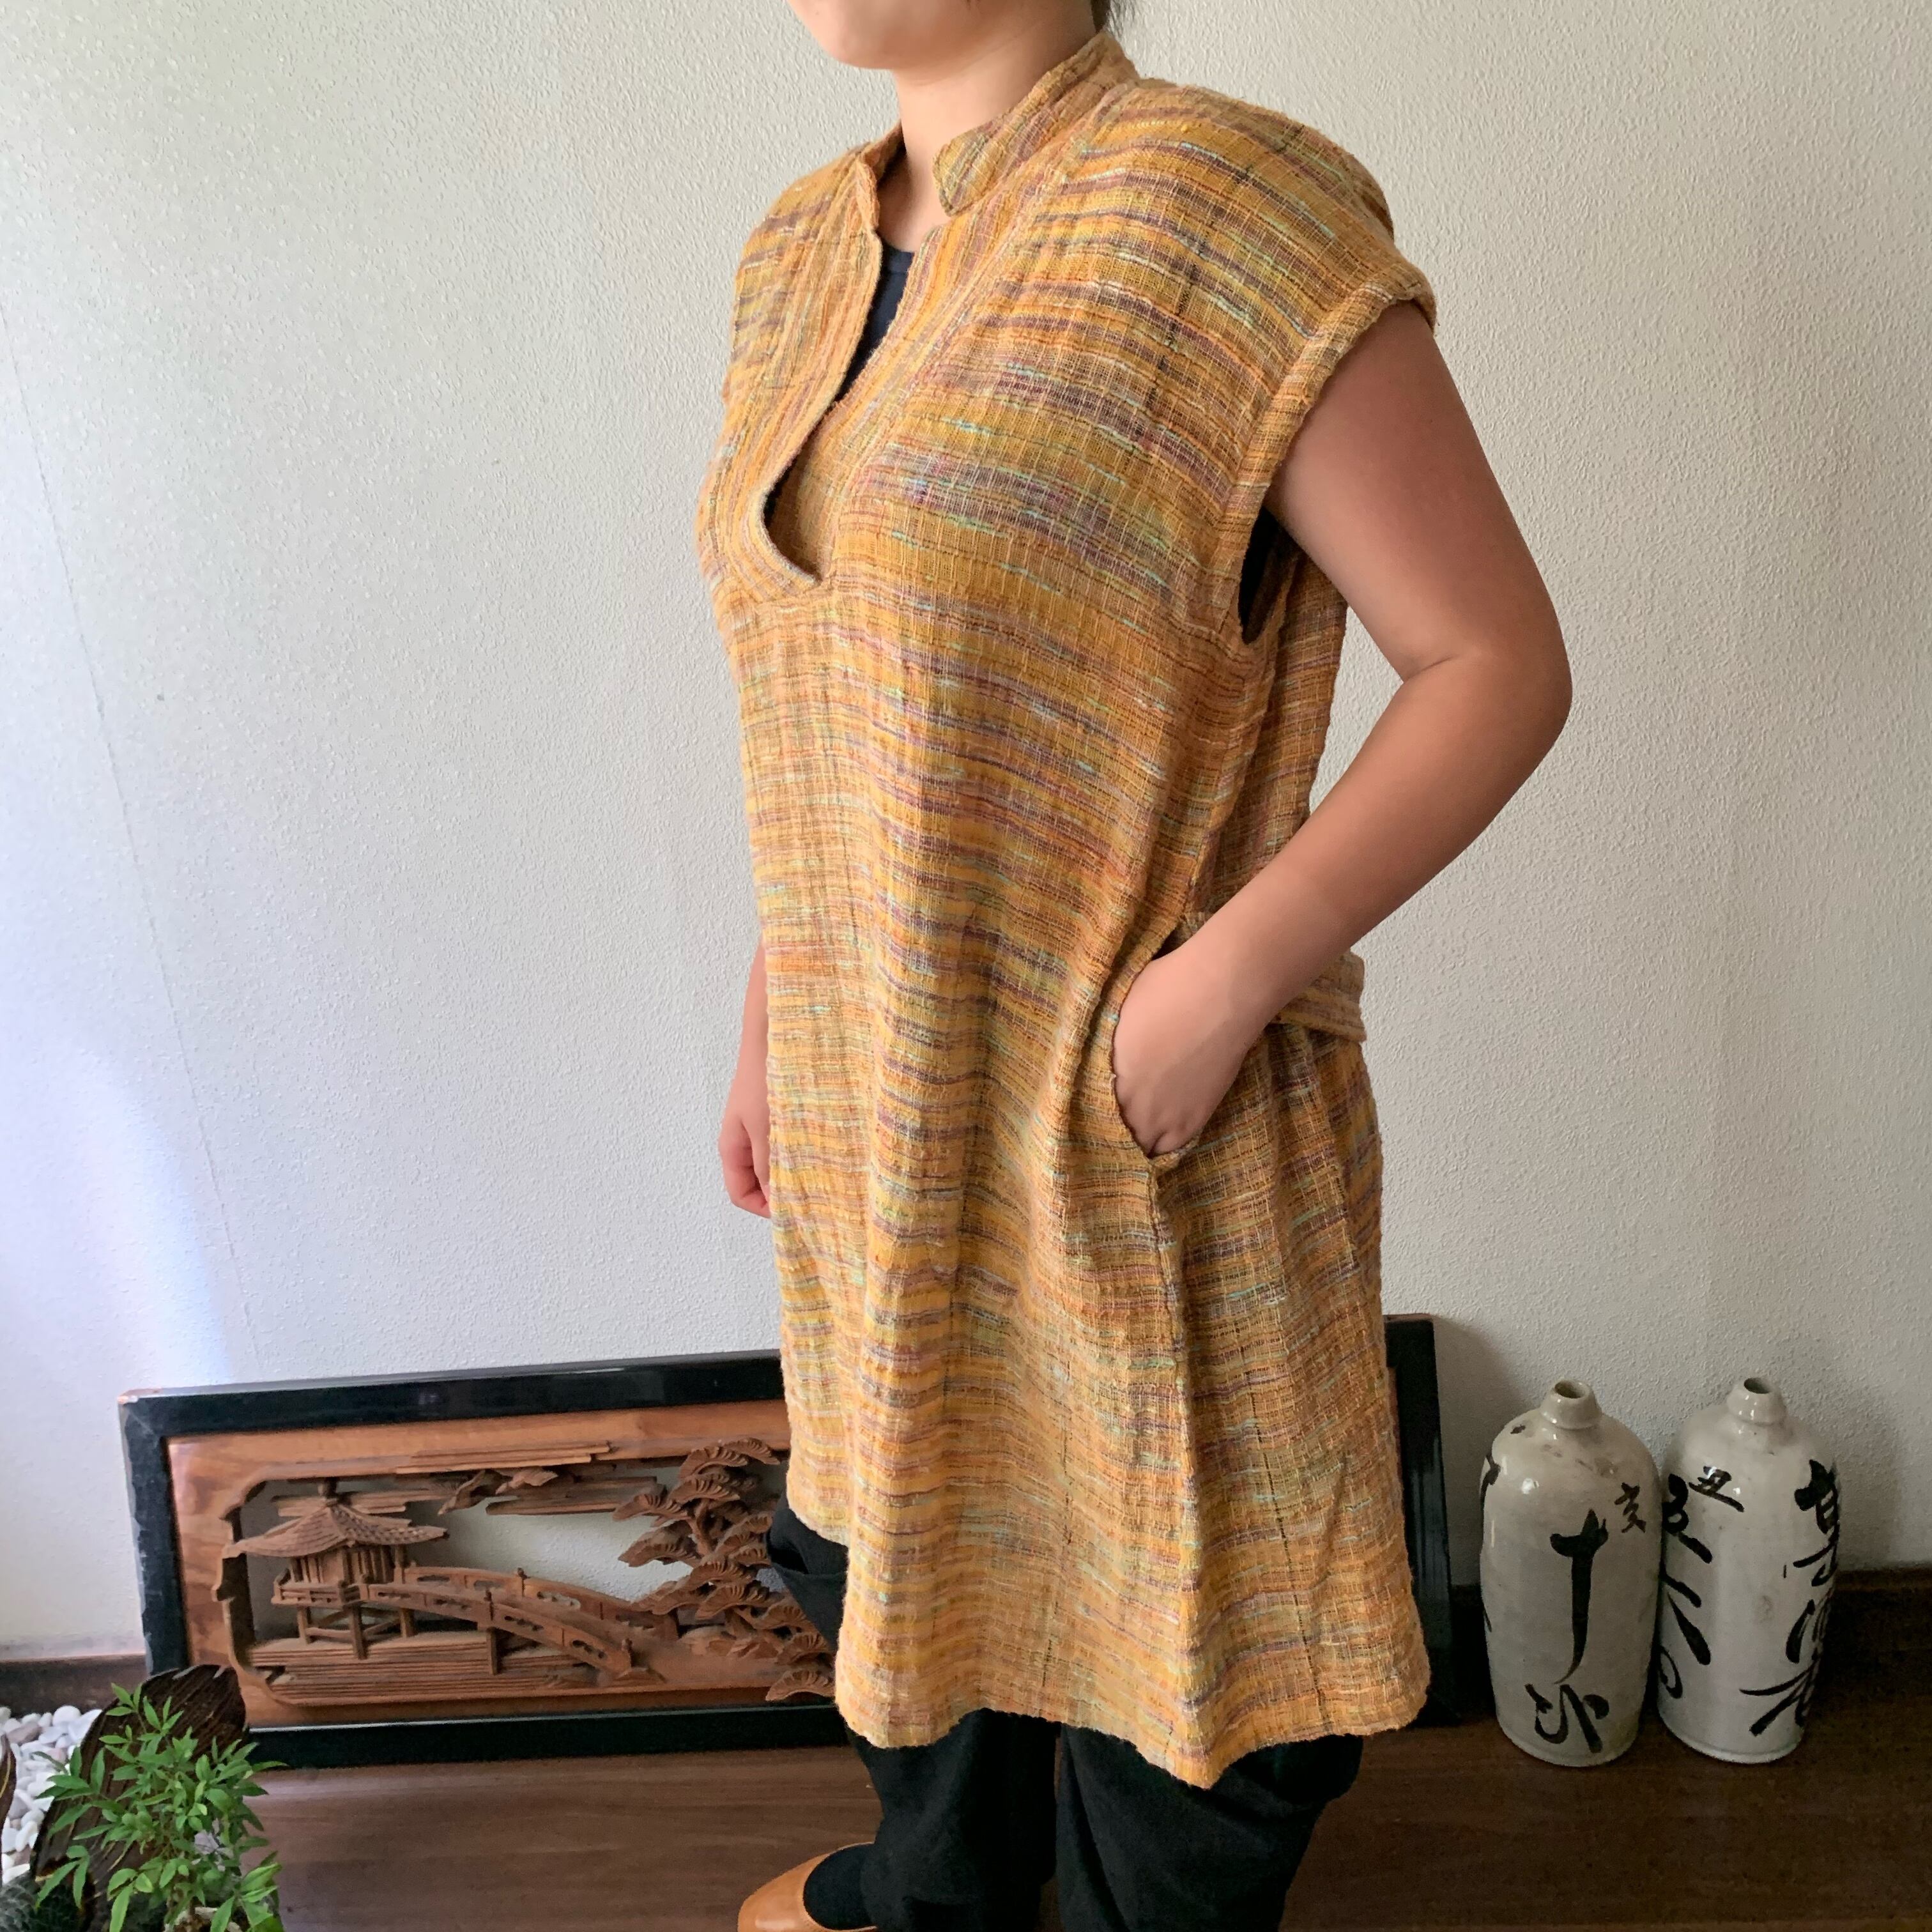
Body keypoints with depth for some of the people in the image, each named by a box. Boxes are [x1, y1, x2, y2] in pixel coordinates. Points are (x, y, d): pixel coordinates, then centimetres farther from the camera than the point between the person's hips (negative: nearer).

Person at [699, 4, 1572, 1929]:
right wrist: (771, 1024, 16)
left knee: (1157, 1590, 14)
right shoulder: (802, 256, 8)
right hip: (883, 1108, 8)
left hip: (1136, 1124, -7)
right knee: (907, 1520, 27)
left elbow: (1503, 659, -14)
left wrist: (1224, 976, -22)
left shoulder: (1224, 209, -15)